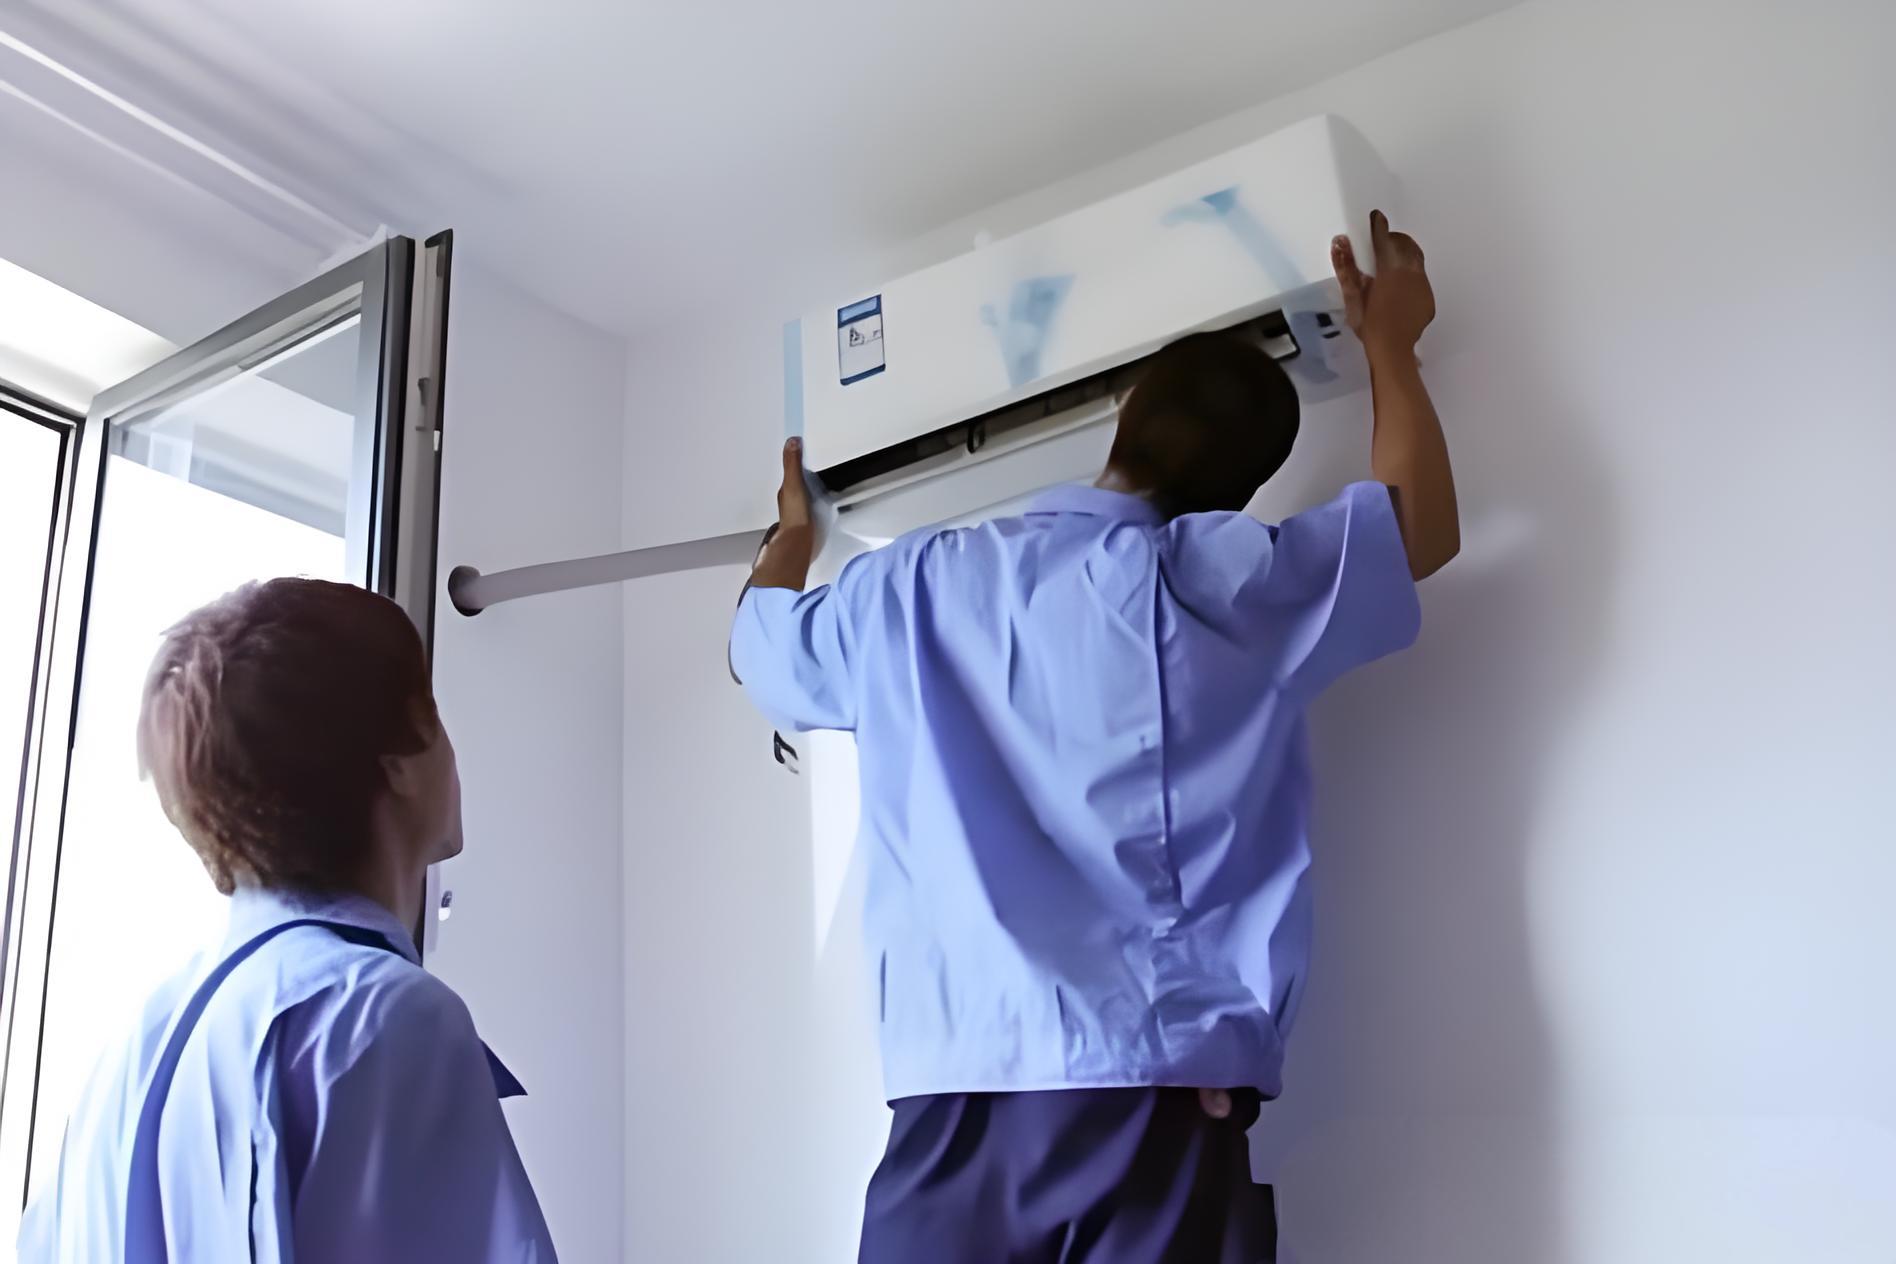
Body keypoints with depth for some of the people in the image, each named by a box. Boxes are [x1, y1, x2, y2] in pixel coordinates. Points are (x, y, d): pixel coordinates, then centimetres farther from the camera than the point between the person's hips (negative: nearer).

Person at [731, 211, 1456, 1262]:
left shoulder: (905, 590, 6)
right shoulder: (1226, 583, -2)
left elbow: (759, 647, 28)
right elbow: (1421, 526, 17)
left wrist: (792, 537, 49)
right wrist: (1389, 344, 31)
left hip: (947, 1104, 3)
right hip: (1157, 1102, -2)